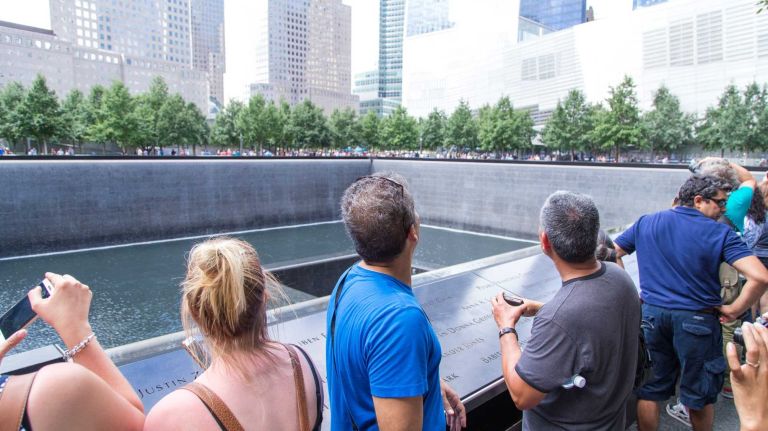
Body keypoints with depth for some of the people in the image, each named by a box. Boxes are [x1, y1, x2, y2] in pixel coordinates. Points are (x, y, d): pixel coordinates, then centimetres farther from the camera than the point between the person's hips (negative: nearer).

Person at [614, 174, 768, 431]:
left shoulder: (645, 223, 2)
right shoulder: (720, 233, -9)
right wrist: (733, 311, -6)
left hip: (651, 314, 3)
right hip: (697, 321, -3)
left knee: (649, 389, 17)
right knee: (700, 395, 19)